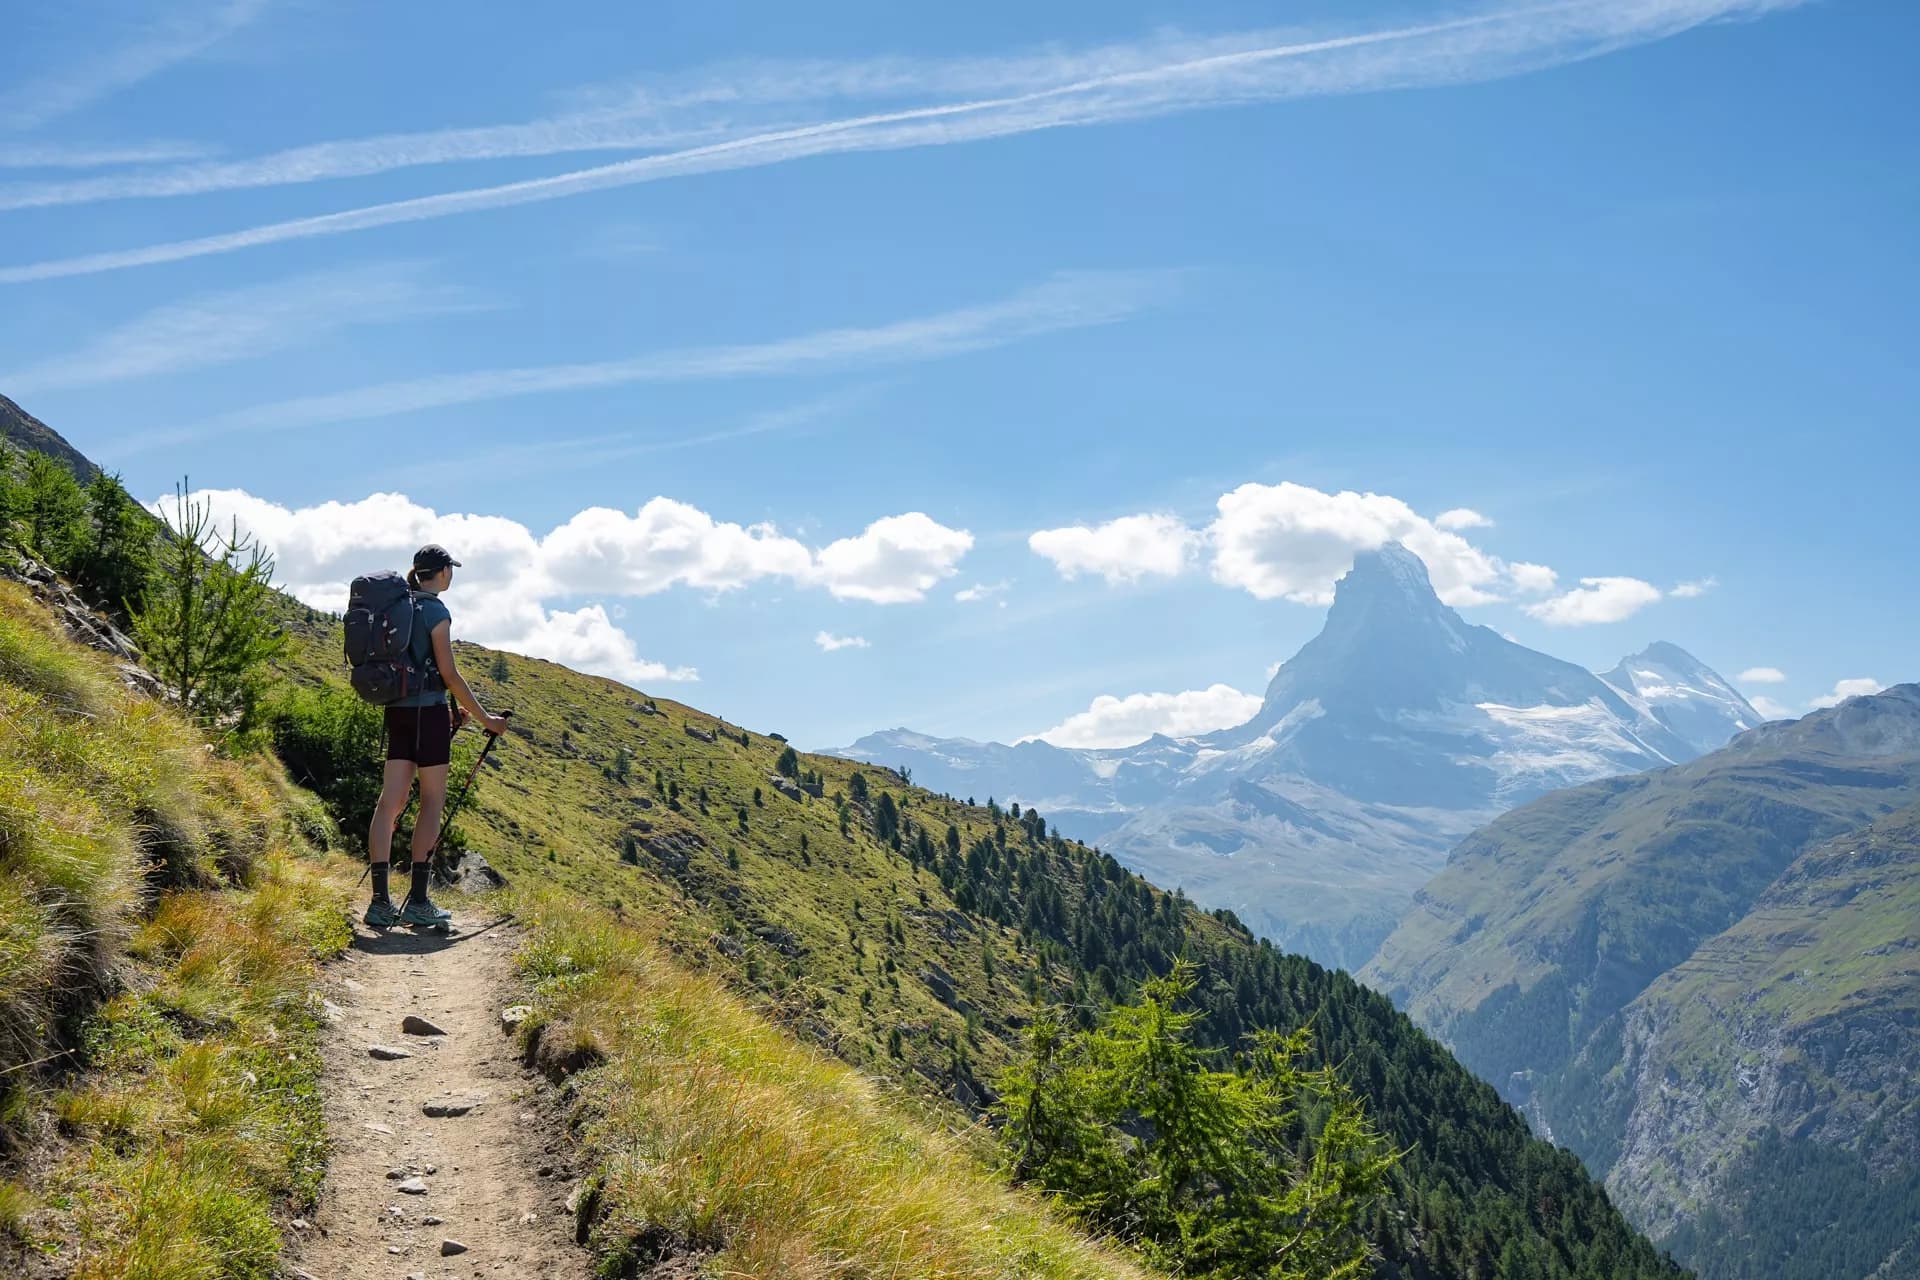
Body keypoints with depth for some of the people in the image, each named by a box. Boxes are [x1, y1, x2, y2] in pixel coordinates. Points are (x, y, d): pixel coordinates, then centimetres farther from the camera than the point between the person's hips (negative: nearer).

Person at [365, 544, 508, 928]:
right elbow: (448, 674, -12)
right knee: (432, 802, 0)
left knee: (391, 800, 3)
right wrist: (485, 718, -6)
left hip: (398, 709, 7)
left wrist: (450, 708, 28)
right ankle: (417, 901, -1)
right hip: (429, 710, -7)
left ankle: (380, 901, -1)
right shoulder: (436, 611, -10)